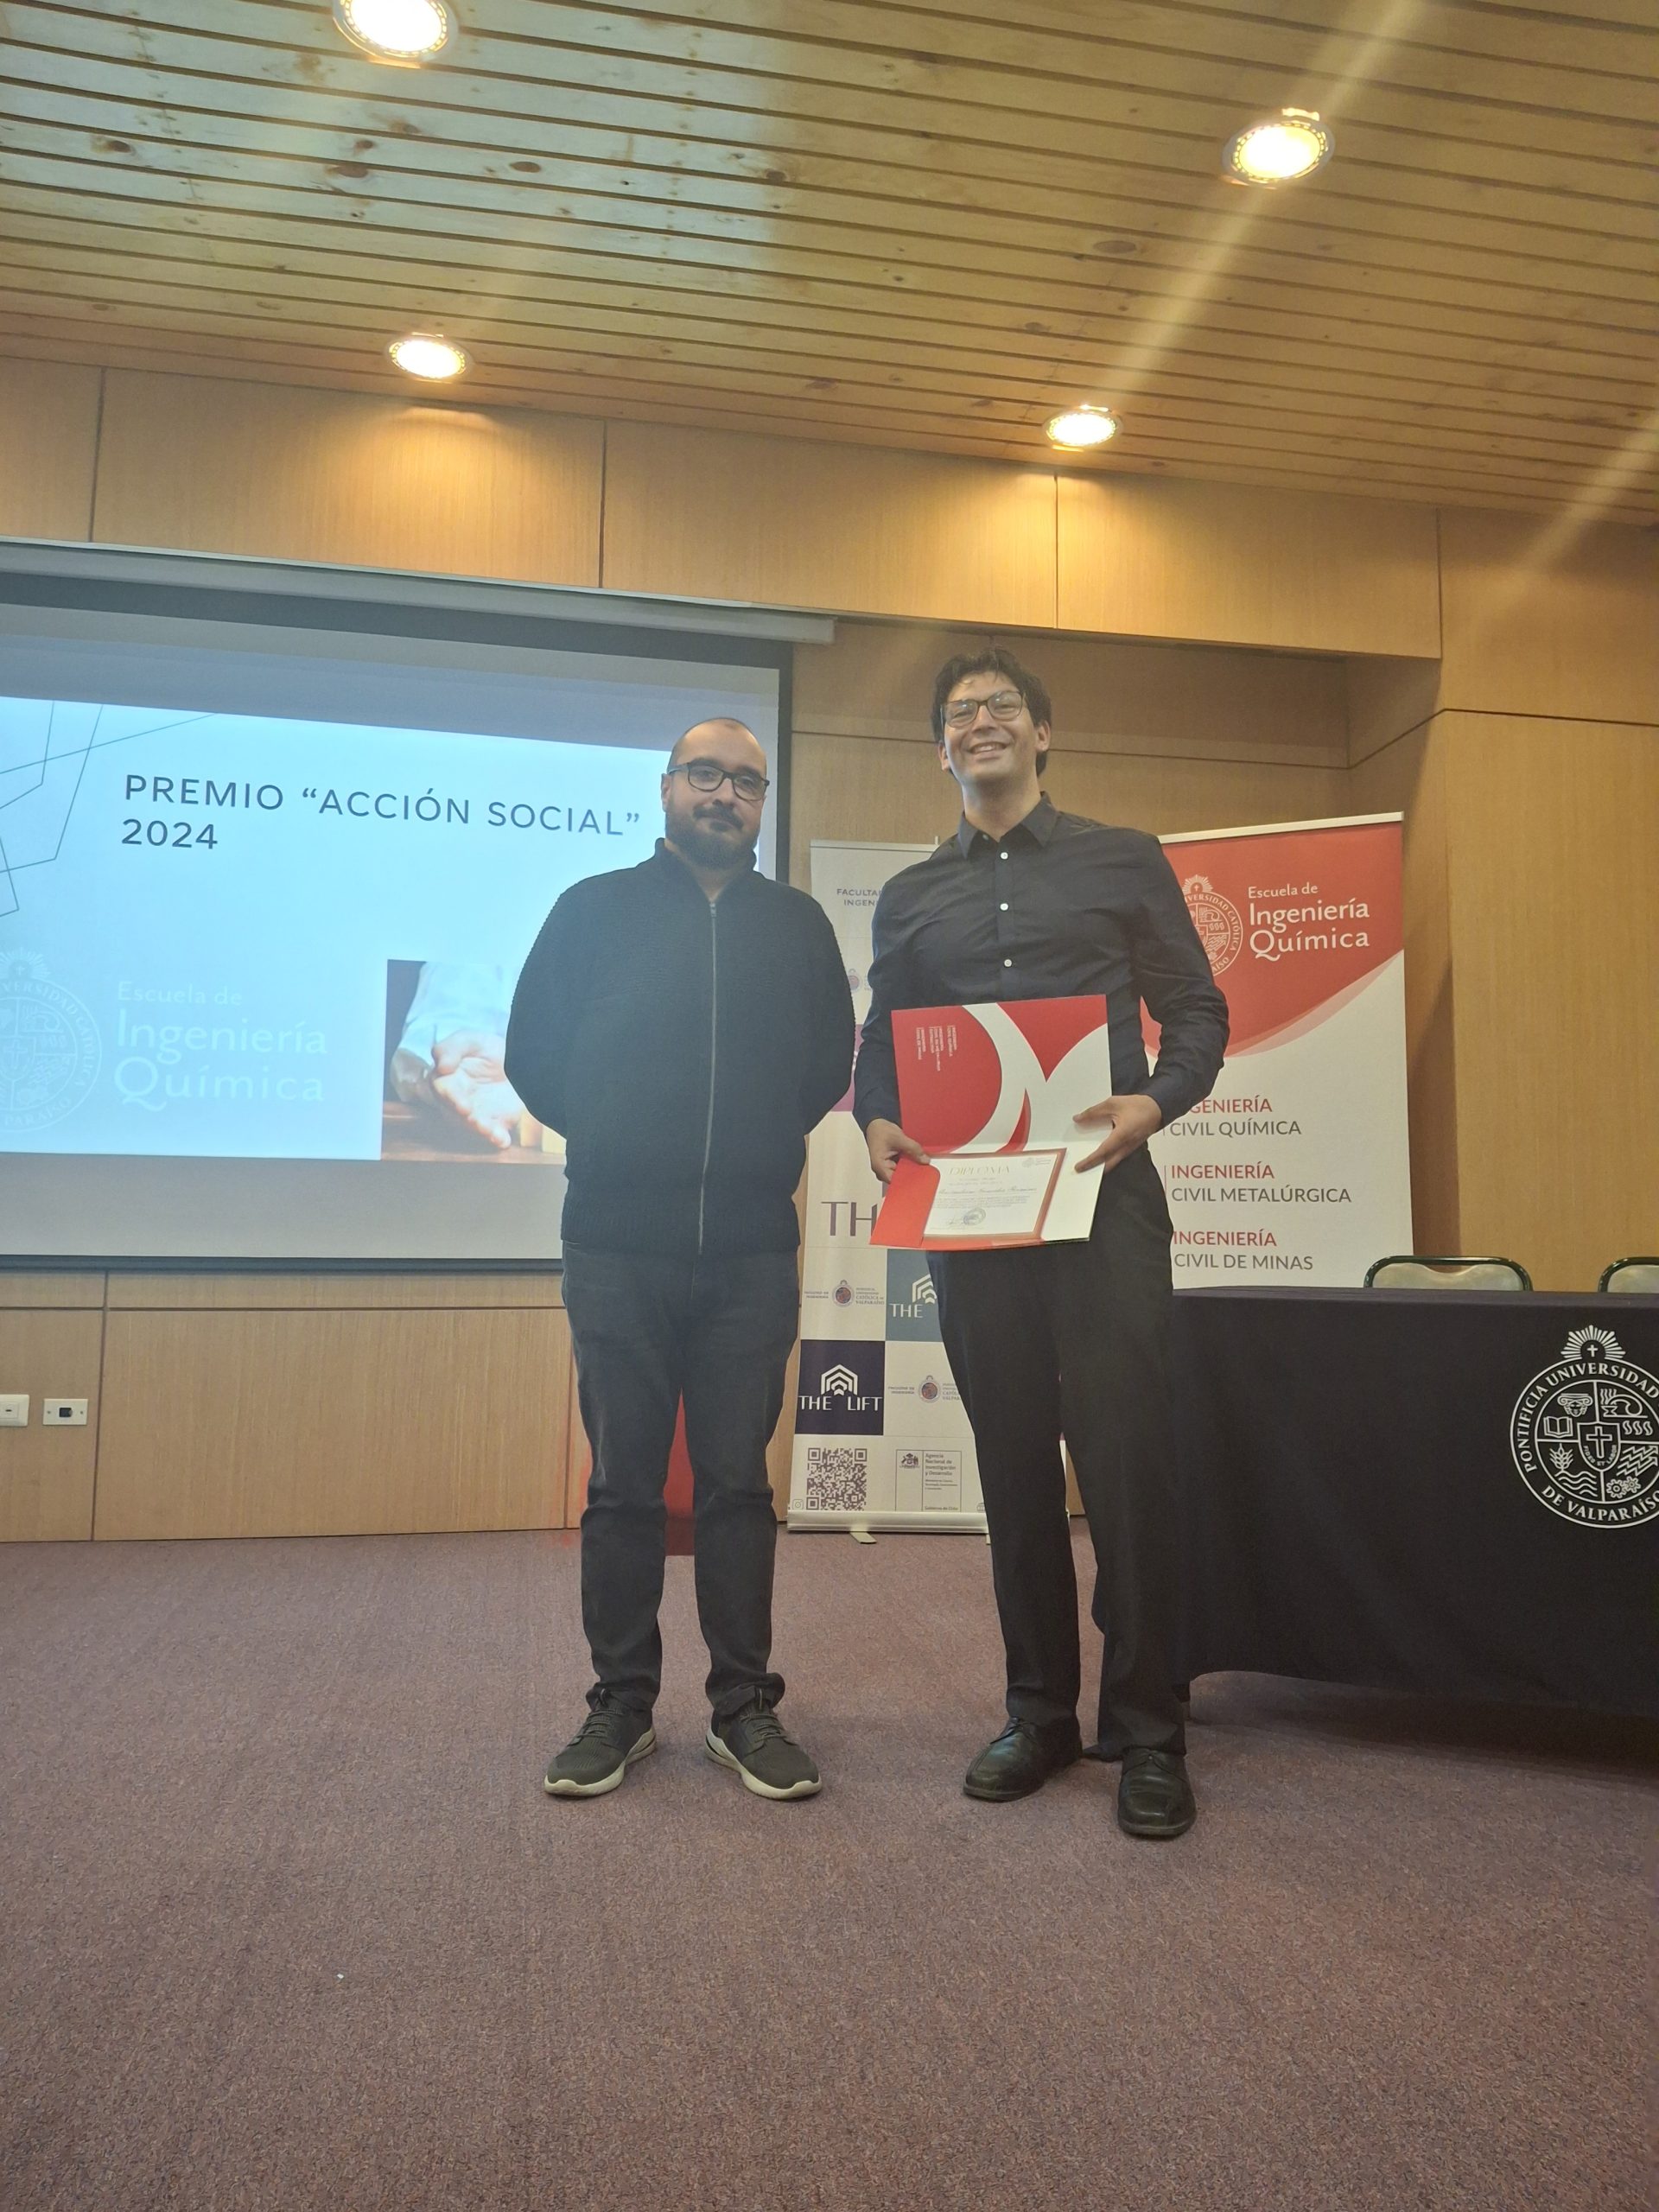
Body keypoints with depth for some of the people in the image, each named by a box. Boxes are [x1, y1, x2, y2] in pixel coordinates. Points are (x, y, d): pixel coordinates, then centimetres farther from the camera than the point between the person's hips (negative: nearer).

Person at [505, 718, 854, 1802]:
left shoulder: (798, 925, 10)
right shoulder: (596, 909, 6)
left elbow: (831, 1061, 15)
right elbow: (534, 1052, 7)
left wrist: (762, 1142, 7)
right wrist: (611, 1139, 7)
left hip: (752, 1251, 1)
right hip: (619, 1246, -1)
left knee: (738, 1481, 6)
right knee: (624, 1484, 6)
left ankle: (745, 1705, 17)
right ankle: (622, 1702, 19)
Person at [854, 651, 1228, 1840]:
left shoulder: (1124, 861, 9)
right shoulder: (910, 896, 16)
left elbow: (1197, 1010, 5)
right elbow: (880, 1044, 15)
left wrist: (1156, 1099, -14)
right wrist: (879, 1122, -6)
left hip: (1102, 1190, -2)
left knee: (1125, 1453, -5)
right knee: (1013, 1461, 8)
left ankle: (1147, 1731, 9)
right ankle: (1041, 1711, 20)